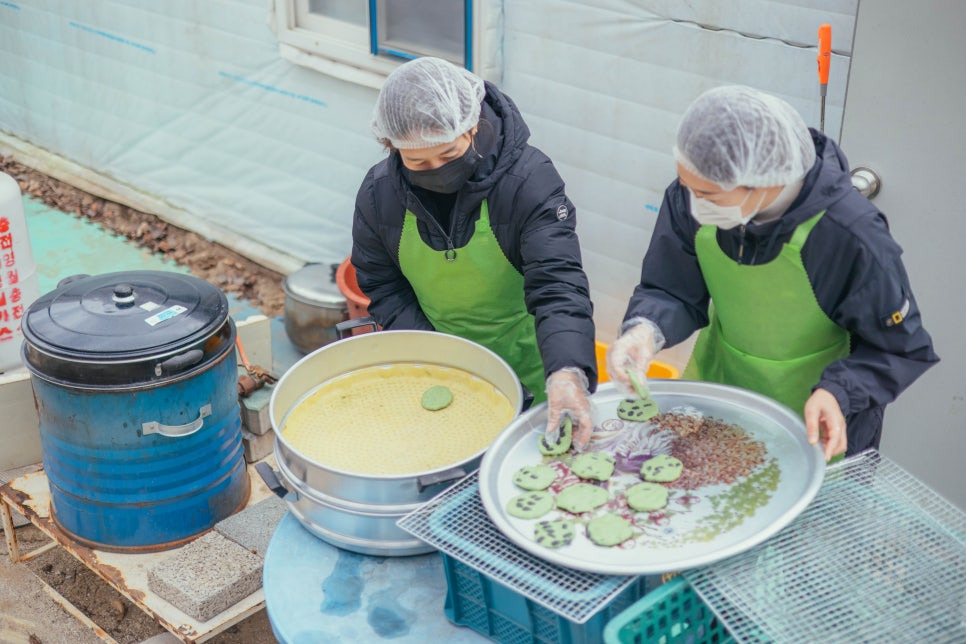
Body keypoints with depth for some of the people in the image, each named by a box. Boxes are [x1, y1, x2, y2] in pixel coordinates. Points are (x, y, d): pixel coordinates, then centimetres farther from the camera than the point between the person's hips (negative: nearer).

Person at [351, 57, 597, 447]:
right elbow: (381, 287, 0)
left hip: (526, 364, -2)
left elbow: (557, 284, -32)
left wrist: (567, 372, -49)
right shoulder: (378, 194, -12)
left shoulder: (530, 180, -24)